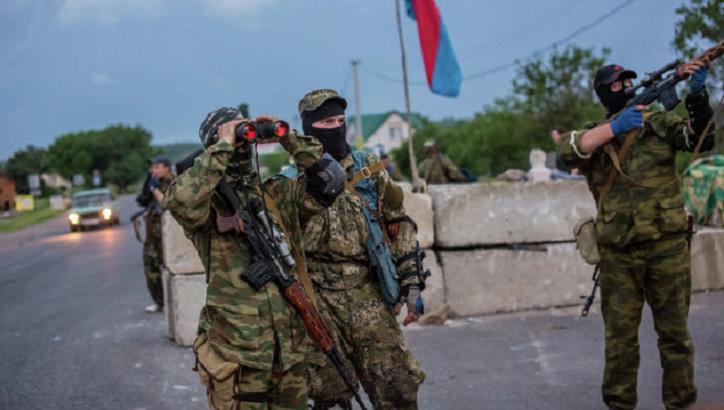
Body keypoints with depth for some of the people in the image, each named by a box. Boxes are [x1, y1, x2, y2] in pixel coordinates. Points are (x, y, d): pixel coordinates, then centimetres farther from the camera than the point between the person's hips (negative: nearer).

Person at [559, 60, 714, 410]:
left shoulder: (660, 124, 8)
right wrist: (616, 126, -18)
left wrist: (697, 93, -20)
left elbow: (702, 139, -7)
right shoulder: (595, 135, 9)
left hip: (667, 246, 0)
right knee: (620, 335, 6)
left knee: (674, 329, 5)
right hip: (617, 253, 1)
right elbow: (567, 152, -12)